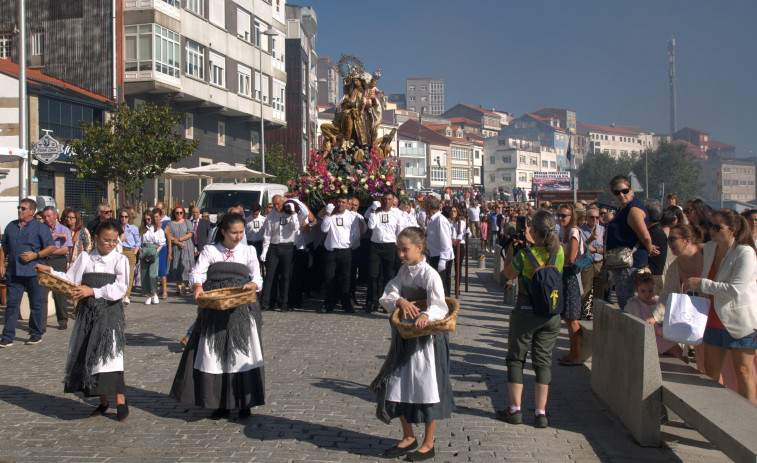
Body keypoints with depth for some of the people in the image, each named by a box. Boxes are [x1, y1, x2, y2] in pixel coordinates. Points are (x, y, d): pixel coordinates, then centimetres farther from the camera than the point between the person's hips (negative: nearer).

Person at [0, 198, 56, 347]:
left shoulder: (41, 228, 0)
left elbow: (51, 247, -3)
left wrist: (35, 255, -15)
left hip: (34, 271, -3)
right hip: (13, 272, 3)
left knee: (36, 304, 6)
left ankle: (36, 333, 18)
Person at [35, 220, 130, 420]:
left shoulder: (120, 260, 0)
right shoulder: (85, 258, 11)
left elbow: (119, 288, -10)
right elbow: (70, 280, 13)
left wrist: (93, 291, -16)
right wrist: (50, 271, 2)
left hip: (110, 312, -4)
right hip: (87, 312, 4)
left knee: (110, 354, -12)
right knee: (89, 356, 6)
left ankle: (121, 401, -5)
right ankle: (103, 402, 18)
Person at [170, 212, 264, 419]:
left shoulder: (249, 251, 12)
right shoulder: (209, 251, 8)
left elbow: (257, 278, 6)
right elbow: (197, 273, -4)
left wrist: (251, 286, -16)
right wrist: (197, 287, -25)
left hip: (242, 309, 0)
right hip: (214, 308, 0)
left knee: (243, 355, -2)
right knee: (215, 355, 1)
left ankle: (245, 403, 7)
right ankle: (221, 404, 12)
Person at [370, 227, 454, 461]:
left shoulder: (429, 274, -15)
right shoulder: (404, 271, 7)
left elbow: (439, 307, -25)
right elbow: (386, 296, -1)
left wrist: (426, 315, -45)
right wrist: (400, 301, -22)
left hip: (426, 338, -7)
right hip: (404, 336, 7)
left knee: (426, 388, 3)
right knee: (398, 386, 12)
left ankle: (428, 444, 17)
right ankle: (408, 437, 29)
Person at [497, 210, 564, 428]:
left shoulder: (525, 254, -17)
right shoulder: (559, 252, -3)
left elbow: (508, 274, -1)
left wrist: (511, 247, 8)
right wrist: (531, 243, 22)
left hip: (526, 311, -4)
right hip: (552, 313, 4)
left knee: (516, 358, 11)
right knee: (543, 361, 10)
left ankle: (515, 409, 13)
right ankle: (541, 413, 10)